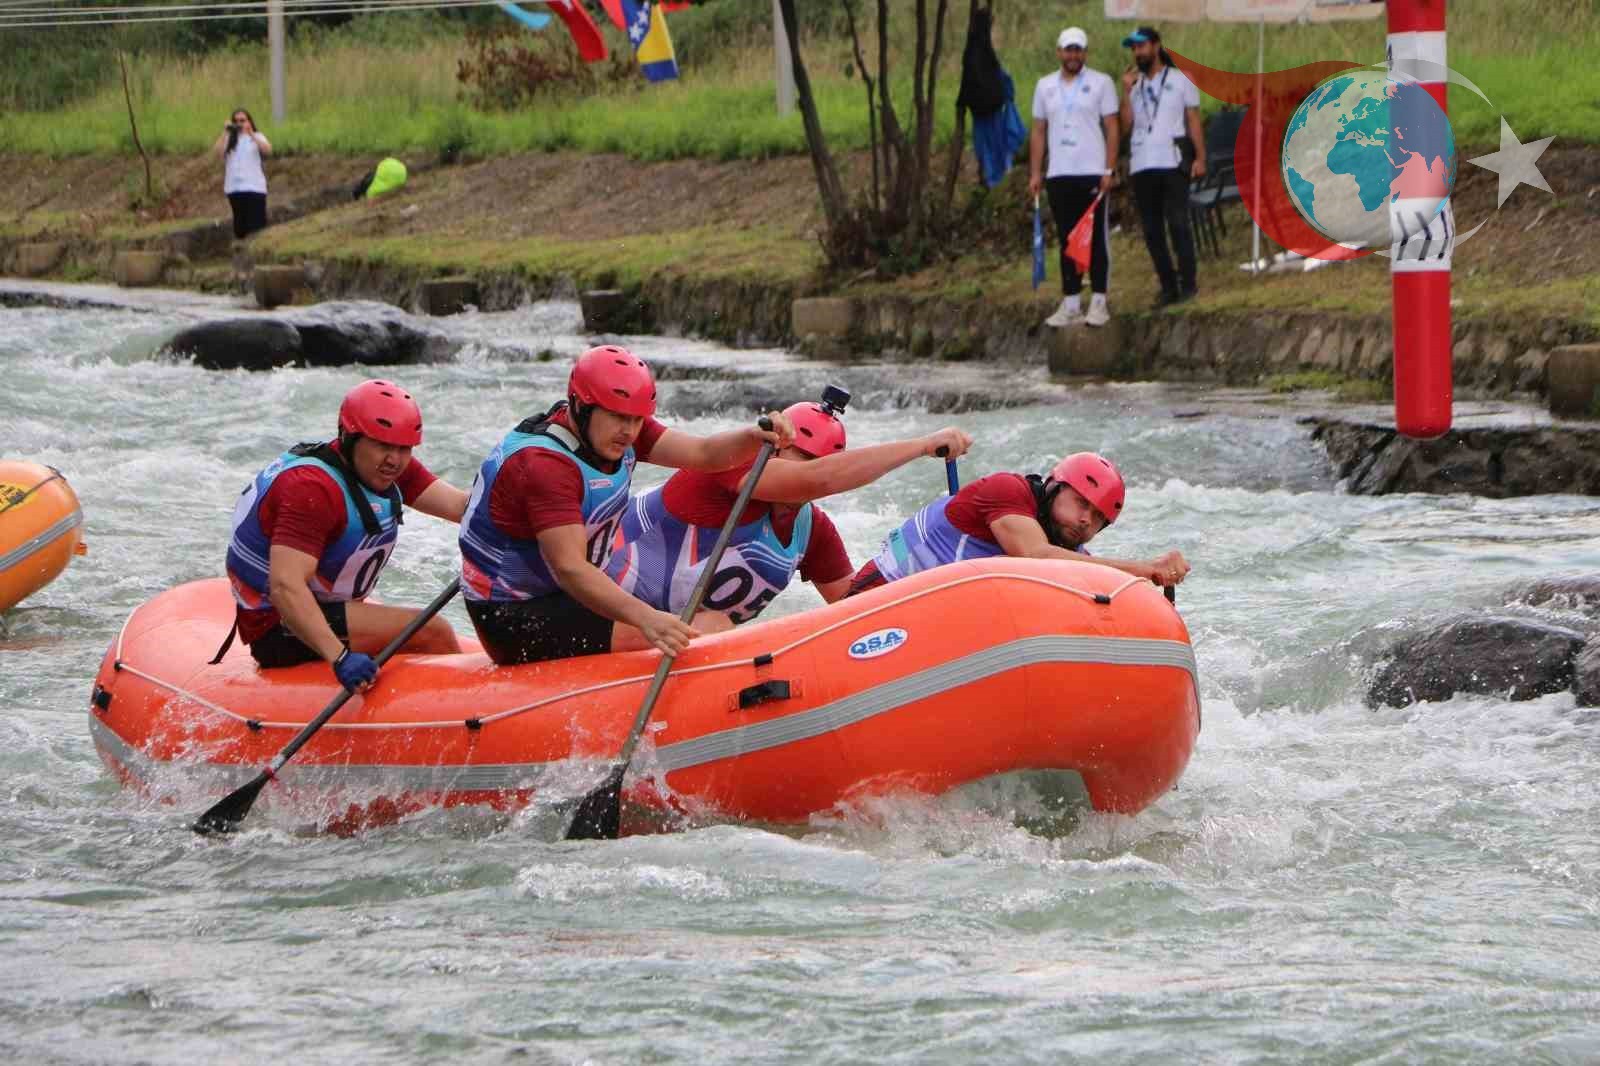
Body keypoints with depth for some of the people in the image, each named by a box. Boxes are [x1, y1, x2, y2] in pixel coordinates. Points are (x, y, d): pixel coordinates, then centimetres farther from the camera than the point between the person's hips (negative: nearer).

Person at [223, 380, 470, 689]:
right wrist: (340, 657, -47)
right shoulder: (313, 489, -26)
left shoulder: (391, 467, 3)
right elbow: (285, 586, -36)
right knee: (431, 632, -18)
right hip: (283, 631, -10)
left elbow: (460, 507, -9)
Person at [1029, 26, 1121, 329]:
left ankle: (1099, 301, 3)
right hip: (1059, 176, 4)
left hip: (1092, 173, -4)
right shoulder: (1045, 86, 12)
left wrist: (1109, 170, -9)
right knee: (1068, 241, 6)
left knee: (1096, 240, -1)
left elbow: (1112, 128, -2)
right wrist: (1035, 173, 6)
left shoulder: (1101, 83, 1)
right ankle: (1071, 304, 9)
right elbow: (1039, 132, 13)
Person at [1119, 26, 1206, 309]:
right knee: (1152, 230, 3)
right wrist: (1127, 91, -4)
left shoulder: (1180, 80, 6)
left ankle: (1187, 283, -8)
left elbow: (1194, 121, 3)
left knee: (1178, 222, -11)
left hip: (1172, 163, -4)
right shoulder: (1135, 85, 16)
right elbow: (1126, 123, 4)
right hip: (1141, 166, 4)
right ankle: (1168, 287, 8)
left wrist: (1200, 157, -6)